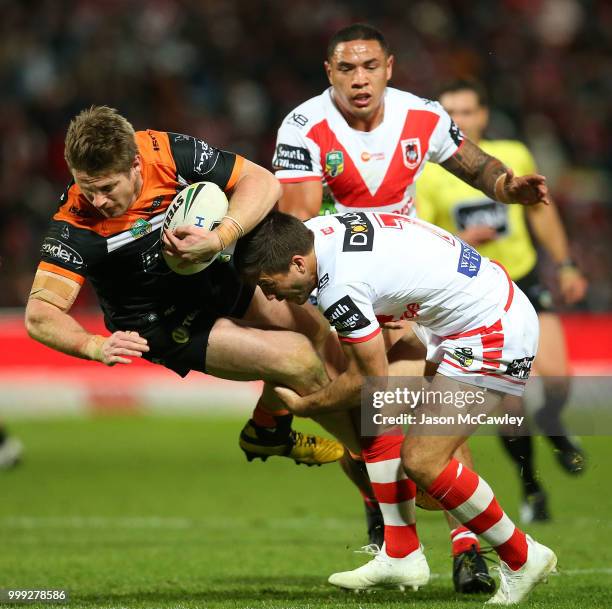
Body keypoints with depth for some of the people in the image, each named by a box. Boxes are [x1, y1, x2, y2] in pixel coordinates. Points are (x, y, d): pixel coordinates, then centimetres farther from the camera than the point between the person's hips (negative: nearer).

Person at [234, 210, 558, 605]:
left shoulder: (340, 286, -26)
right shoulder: (318, 229, 0)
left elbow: (373, 380, -15)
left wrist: (302, 406, -3)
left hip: (494, 331, -10)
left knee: (421, 461, -13)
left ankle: (523, 560, 4)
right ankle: (401, 557, 12)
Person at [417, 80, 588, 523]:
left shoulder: (514, 157, -1)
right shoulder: (426, 175, -8)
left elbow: (540, 209, 15)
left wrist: (566, 265, 17)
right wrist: (461, 241, -26)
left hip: (524, 281, 2)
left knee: (555, 378, -16)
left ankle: (555, 434, 20)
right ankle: (530, 487, 15)